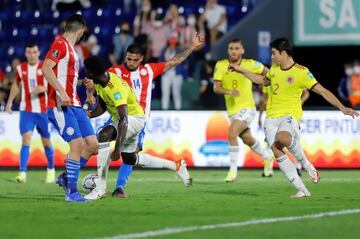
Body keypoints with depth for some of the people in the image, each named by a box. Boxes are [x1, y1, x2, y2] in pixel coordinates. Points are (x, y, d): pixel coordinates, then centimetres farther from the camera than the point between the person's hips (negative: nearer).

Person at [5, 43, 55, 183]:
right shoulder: (21, 68, 5)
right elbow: (16, 84, 22)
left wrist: (44, 88, -23)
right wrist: (10, 102, 18)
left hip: (43, 110, -1)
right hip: (26, 110, 1)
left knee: (46, 141, 9)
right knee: (26, 139, -14)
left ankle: (51, 170, 31)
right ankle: (22, 173, -20)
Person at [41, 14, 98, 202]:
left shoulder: (71, 49, 21)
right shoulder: (60, 44, -8)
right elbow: (46, 68, -20)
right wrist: (62, 92, -27)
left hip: (74, 104, 9)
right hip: (60, 106, -9)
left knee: (92, 145, 3)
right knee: (77, 144, -17)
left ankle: (66, 178, 16)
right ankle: (71, 193, -11)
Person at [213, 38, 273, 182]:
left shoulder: (250, 64, -8)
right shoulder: (221, 65, -4)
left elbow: (266, 71, 10)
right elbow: (216, 88, -12)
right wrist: (229, 91, -30)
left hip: (247, 107, -5)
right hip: (232, 110, 5)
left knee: (231, 133, -26)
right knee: (248, 140, 21)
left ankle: (233, 170, -20)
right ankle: (267, 157, 49)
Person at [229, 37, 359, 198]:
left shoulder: (301, 72, -9)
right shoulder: (274, 68, 11)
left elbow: (323, 91, -10)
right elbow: (263, 80, 33)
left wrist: (342, 108, -19)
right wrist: (240, 70, 31)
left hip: (290, 115, -6)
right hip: (272, 117, 6)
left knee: (283, 137, -38)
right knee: (276, 150, -16)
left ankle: (305, 163, -10)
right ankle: (302, 190, -11)